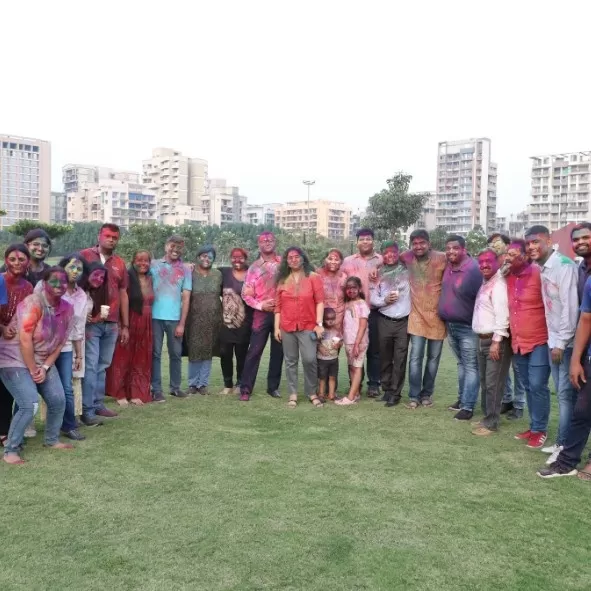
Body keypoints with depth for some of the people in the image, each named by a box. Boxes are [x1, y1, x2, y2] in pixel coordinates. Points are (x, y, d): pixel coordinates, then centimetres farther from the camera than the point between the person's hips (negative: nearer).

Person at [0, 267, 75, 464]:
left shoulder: (68, 309, -2)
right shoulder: (33, 303, -23)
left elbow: (60, 342, 1)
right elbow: (25, 340, -25)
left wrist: (45, 367, -8)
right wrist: (32, 370, -18)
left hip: (43, 361, 7)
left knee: (58, 401, 4)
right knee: (29, 405, -18)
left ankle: (52, 440, 26)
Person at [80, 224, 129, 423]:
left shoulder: (120, 263, 13)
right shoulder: (85, 256, -2)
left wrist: (125, 325, 14)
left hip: (112, 324, 5)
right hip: (90, 321, -5)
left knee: (102, 366, 12)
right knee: (90, 366, -4)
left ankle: (98, 404, 21)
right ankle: (87, 410, 1)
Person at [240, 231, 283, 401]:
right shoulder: (254, 267, 5)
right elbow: (246, 294, 2)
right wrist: (260, 305, -11)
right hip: (262, 314, -1)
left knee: (278, 351, 8)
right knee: (254, 351, -4)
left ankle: (273, 386, 19)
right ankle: (246, 389, 0)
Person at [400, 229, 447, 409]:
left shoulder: (442, 258, -9)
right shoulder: (407, 257, -1)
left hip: (438, 315, -1)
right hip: (417, 315, 1)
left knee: (433, 358, 9)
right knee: (415, 357, -3)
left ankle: (427, 394, 22)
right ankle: (414, 396, 6)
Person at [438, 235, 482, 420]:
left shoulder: (473, 269, -18)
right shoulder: (448, 267, 4)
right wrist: (445, 320, 12)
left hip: (468, 327, -7)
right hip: (450, 325, 8)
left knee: (470, 367, 0)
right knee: (461, 364, 19)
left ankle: (468, 406, 4)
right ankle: (462, 398, 29)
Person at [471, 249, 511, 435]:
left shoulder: (499, 284, -13)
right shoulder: (485, 284, 17)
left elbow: (502, 314, -21)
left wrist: (497, 341, -23)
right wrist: (483, 339, 16)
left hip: (495, 340, -9)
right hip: (482, 339, 9)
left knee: (493, 384, -5)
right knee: (484, 382, 14)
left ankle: (491, 423, 1)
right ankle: (487, 417, 24)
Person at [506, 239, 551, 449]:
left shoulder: (538, 275, -12)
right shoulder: (508, 278, 8)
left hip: (538, 341, -7)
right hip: (518, 342, 7)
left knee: (538, 386, -4)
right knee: (528, 387, 14)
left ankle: (539, 430, 9)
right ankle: (533, 426, 25)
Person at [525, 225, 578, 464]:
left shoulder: (563, 265, -14)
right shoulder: (544, 269, 12)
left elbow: (570, 305, -18)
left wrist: (562, 342, -17)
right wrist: (553, 340, 9)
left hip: (567, 342, -8)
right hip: (554, 341, 8)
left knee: (567, 394, -4)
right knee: (562, 394, 12)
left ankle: (564, 445, 3)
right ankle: (563, 442, 19)